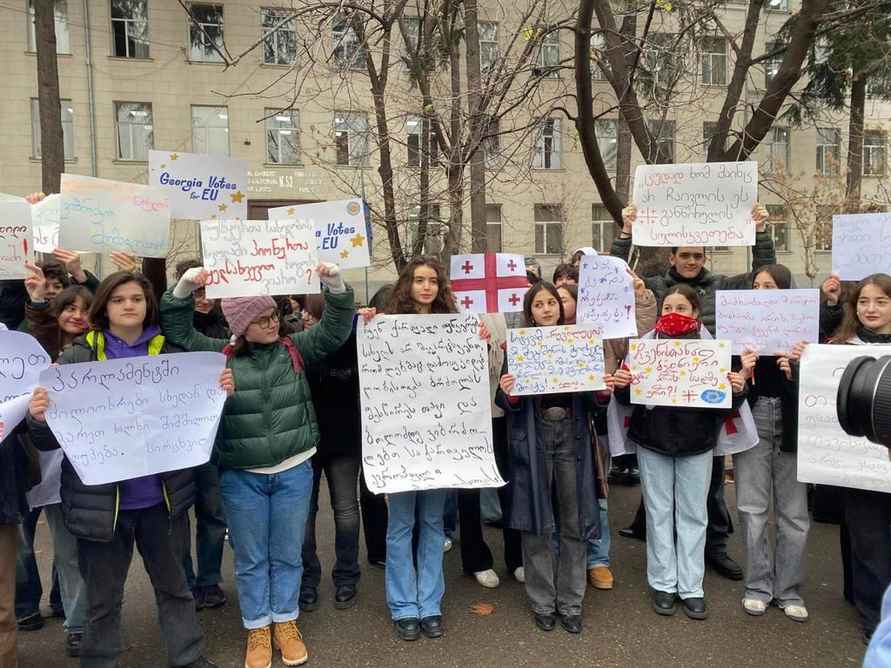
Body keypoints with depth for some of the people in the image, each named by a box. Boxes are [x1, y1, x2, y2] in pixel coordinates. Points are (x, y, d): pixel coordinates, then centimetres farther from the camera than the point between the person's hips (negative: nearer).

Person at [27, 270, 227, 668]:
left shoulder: (170, 354, 1)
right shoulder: (77, 357, -3)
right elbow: (50, 440, -4)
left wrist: (219, 393, -12)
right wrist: (39, 418, -25)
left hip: (162, 494, 2)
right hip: (101, 497, -1)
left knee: (174, 585, 18)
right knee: (103, 597, 14)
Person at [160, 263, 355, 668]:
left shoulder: (294, 348, 1)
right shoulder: (220, 354, 0)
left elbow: (335, 329, -3)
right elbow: (177, 330, 2)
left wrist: (334, 283, -17)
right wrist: (184, 288, -12)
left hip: (294, 471, 1)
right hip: (241, 477, 0)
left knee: (288, 554, 14)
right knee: (251, 558, 14)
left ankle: (285, 623, 33)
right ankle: (257, 629, 31)